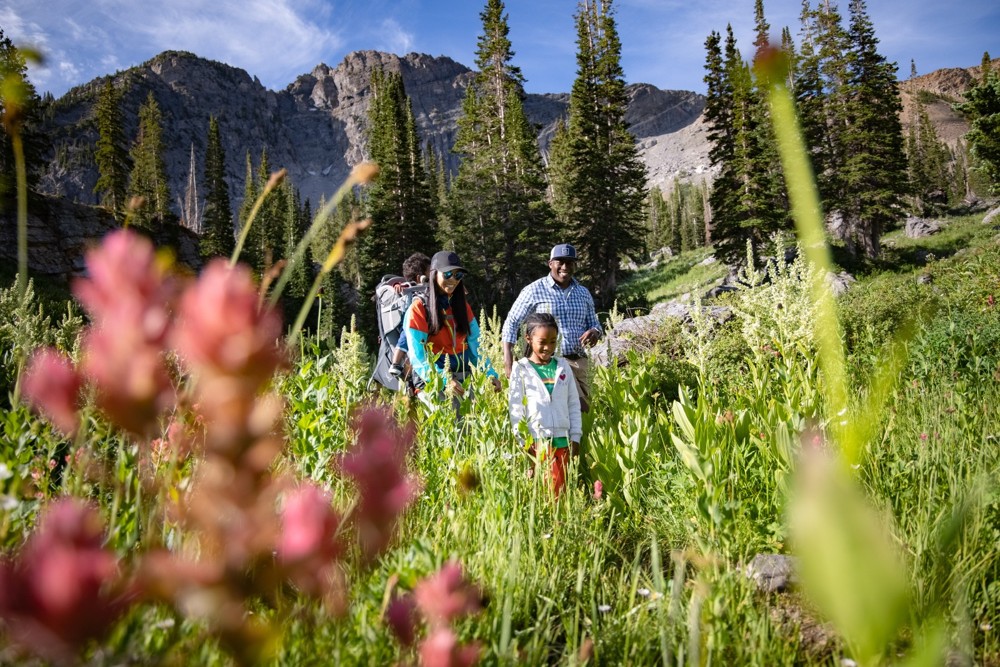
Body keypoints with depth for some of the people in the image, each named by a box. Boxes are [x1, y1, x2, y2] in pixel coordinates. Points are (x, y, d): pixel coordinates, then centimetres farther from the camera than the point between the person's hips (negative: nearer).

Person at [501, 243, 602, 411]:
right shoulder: (534, 290, -3)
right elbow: (511, 323, 0)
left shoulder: (583, 293, 12)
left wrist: (595, 332, -5)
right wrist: (508, 360, -9)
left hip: (579, 363, 6)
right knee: (577, 409, -17)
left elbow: (593, 323, 21)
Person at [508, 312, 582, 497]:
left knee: (560, 488, 5)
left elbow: (574, 404, 11)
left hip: (562, 440, 3)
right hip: (536, 442, -3)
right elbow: (516, 408, -1)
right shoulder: (521, 369, 1)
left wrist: (575, 437, 7)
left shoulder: (563, 366, 9)